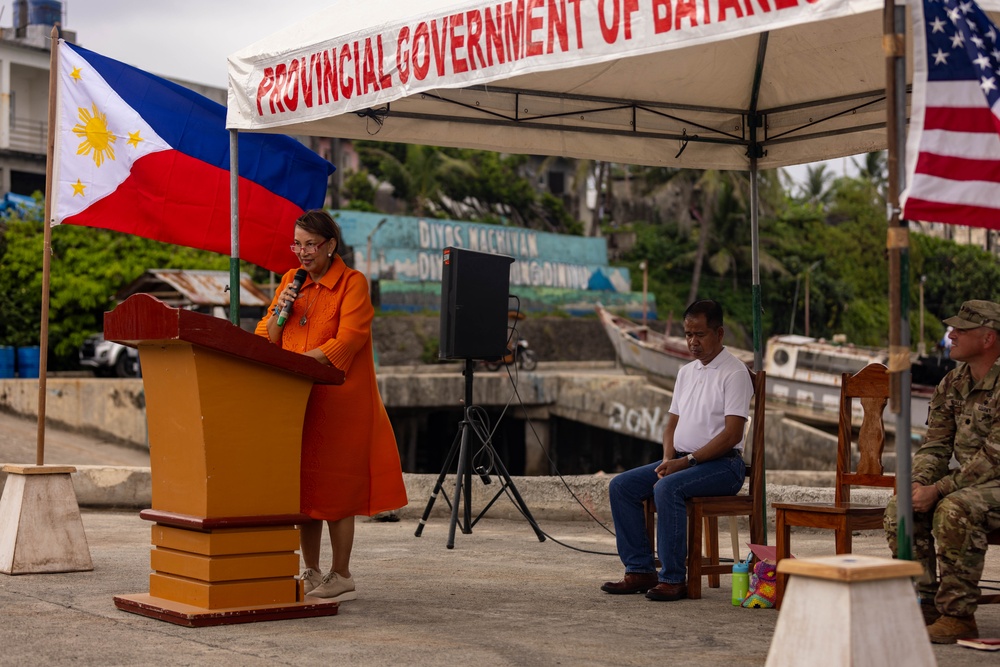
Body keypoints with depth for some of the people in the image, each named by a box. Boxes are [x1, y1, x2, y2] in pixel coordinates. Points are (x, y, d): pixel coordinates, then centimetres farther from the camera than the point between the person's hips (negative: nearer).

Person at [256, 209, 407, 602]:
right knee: (303, 485, 7)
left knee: (336, 485, -3)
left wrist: (301, 361, -22)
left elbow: (347, 340, -14)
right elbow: (266, 337, 13)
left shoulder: (353, 283, -4)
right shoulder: (290, 280, 14)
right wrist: (280, 310, -6)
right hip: (296, 399, 6)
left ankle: (341, 577, 4)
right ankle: (311, 574, 16)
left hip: (337, 398, -5)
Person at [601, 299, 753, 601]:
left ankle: (673, 579, -28)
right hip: (682, 460, 8)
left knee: (666, 488, -34)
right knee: (621, 485, -8)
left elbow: (731, 434, -16)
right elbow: (672, 422, 19)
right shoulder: (686, 372, 17)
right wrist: (668, 459, -1)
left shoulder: (734, 373, -9)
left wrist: (687, 461, -20)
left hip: (722, 464, -8)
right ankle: (640, 571, -9)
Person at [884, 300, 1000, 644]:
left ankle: (958, 616, -25)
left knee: (954, 510, -34)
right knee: (900, 508, -8)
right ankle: (925, 603, -2)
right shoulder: (952, 384, 8)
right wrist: (919, 483, -11)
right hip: (970, 481, 8)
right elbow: (935, 444, 9)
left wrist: (938, 490, -25)